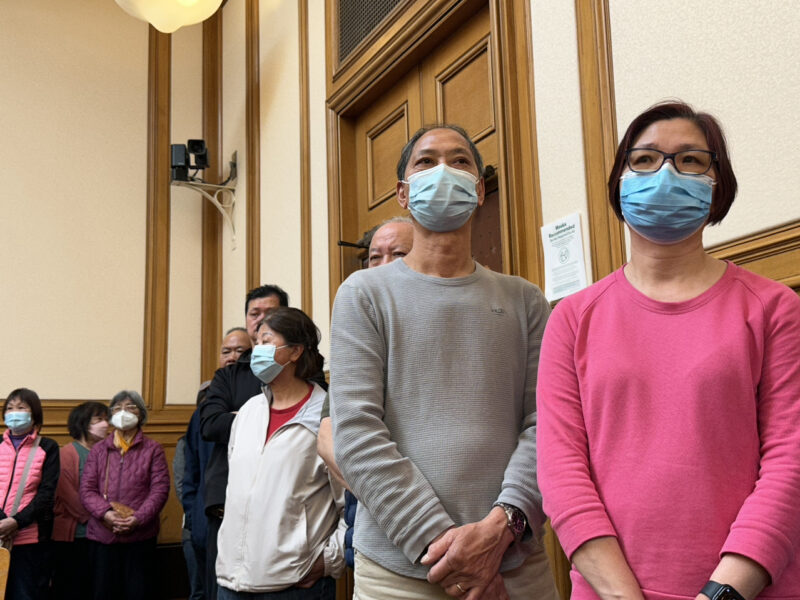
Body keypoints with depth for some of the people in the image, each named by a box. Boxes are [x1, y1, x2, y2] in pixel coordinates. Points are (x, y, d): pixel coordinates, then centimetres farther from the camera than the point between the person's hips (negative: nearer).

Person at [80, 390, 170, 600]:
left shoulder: (152, 449, 6)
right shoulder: (99, 450, 13)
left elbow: (160, 489, -2)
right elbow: (87, 489, 5)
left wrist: (138, 518, -16)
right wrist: (105, 513, -14)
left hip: (140, 536, -2)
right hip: (102, 536, 2)